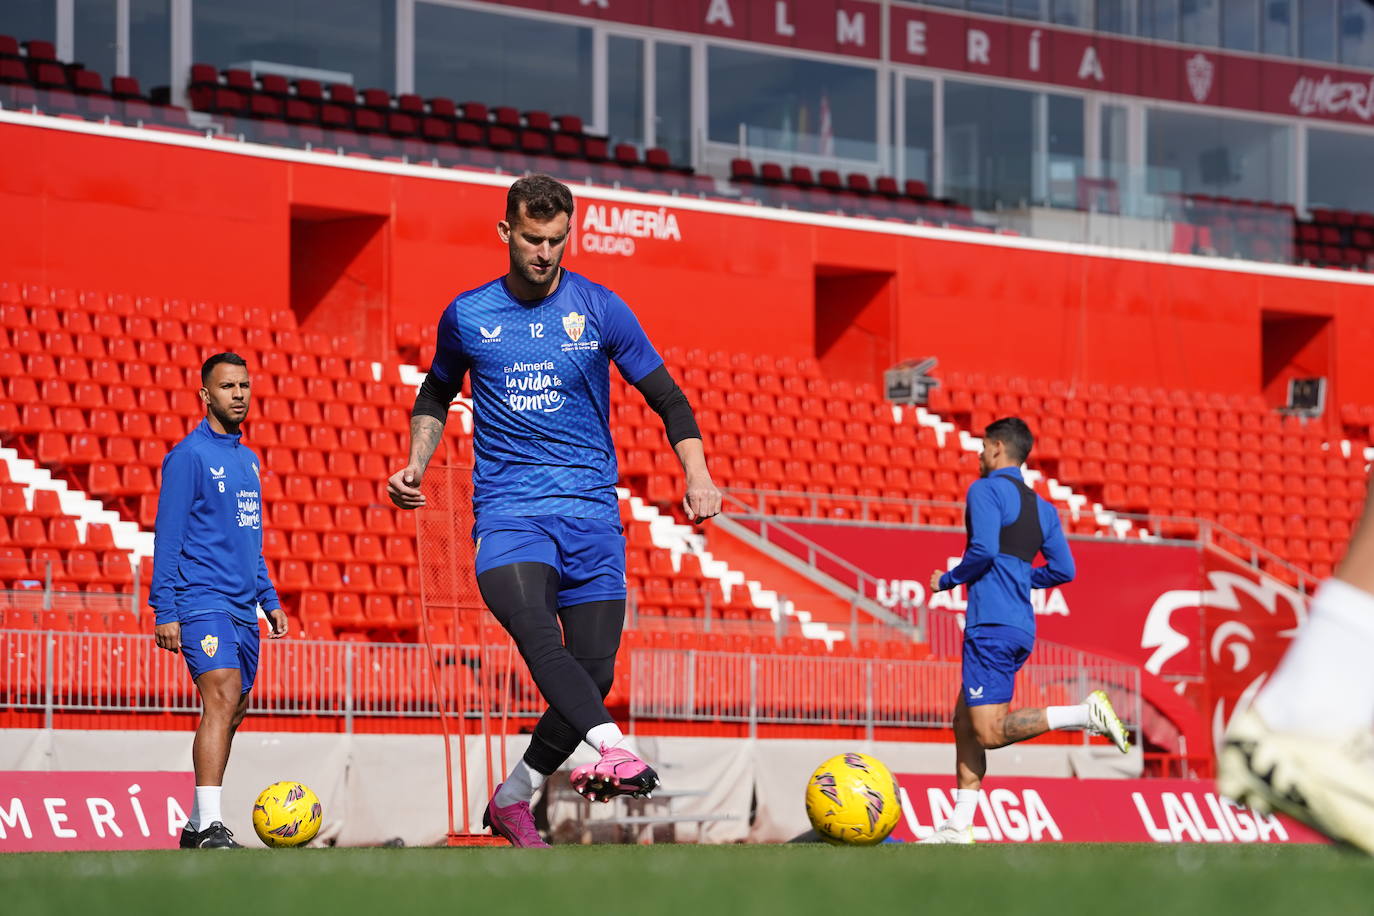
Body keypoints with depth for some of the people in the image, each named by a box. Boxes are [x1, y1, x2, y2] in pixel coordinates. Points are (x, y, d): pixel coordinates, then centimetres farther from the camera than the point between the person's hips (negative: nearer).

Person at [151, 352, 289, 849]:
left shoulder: (248, 459, 18)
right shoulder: (189, 456, -6)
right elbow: (167, 538, -9)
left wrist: (269, 598, 21)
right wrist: (165, 611, -14)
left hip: (243, 608, 8)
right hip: (203, 601, -8)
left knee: (233, 711, 9)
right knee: (223, 700, -21)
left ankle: (197, 825, 17)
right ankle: (209, 824, -27)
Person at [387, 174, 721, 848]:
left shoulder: (599, 310, 5)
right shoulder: (467, 316, 9)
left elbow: (667, 398, 10)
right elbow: (436, 395, 28)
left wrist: (697, 473, -4)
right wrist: (416, 464, 12)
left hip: (591, 510, 1)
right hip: (508, 509, -1)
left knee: (594, 671, -4)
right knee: (533, 627, -32)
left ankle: (512, 799, 17)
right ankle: (611, 749, -52)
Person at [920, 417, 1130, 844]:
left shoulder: (986, 490, -6)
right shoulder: (1042, 508, 17)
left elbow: (983, 551, -19)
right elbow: (1063, 569, 14)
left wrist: (948, 580, -3)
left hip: (991, 627, -9)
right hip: (1021, 628, 9)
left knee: (990, 732, -12)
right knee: (966, 722, 14)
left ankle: (1086, 713, -23)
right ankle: (959, 826, 10)